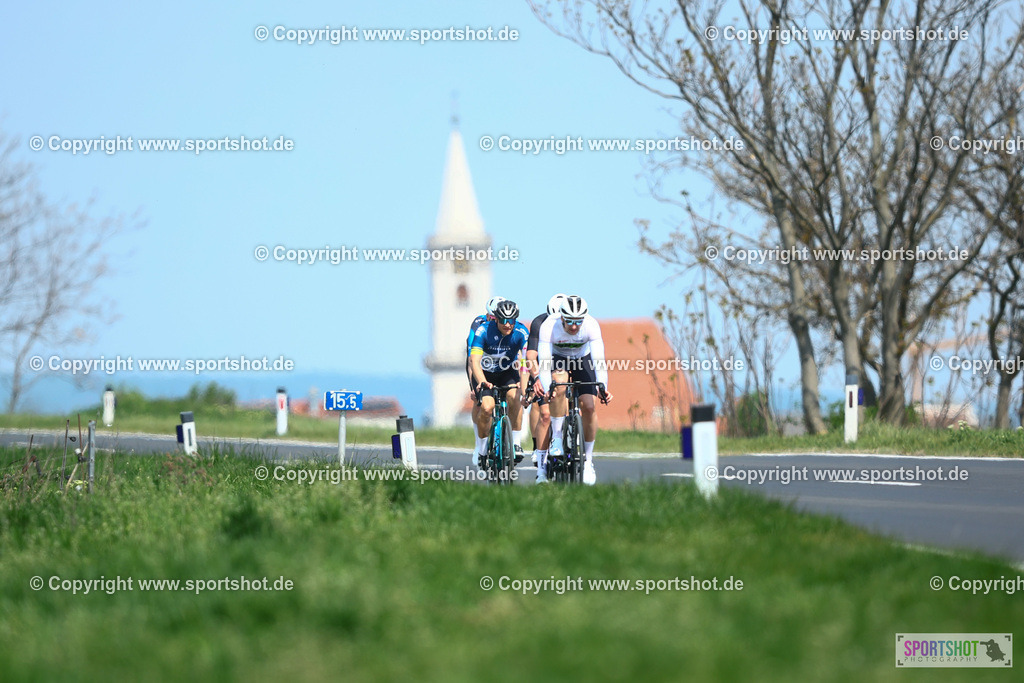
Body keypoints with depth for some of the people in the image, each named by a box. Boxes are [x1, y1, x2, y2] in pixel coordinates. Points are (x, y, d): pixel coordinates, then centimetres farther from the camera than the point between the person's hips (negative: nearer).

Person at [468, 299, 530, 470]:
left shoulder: (521, 332, -22)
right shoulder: (484, 331, -26)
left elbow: (526, 361, -29)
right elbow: (475, 360, -34)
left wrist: (524, 387, -45)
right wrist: (481, 382, -51)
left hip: (508, 372, 1)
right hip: (485, 374, -1)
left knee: (515, 396, -29)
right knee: (486, 406, -23)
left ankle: (516, 443, -18)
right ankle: (481, 448, -1)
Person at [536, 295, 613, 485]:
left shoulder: (591, 325, -32)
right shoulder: (549, 326, -34)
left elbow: (599, 359, -38)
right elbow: (544, 362, -39)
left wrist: (603, 387, -52)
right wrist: (545, 388, -54)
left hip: (583, 360, 1)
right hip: (557, 359, -1)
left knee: (588, 407, -14)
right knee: (559, 385, -34)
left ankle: (588, 459, 1)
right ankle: (556, 437, -19)